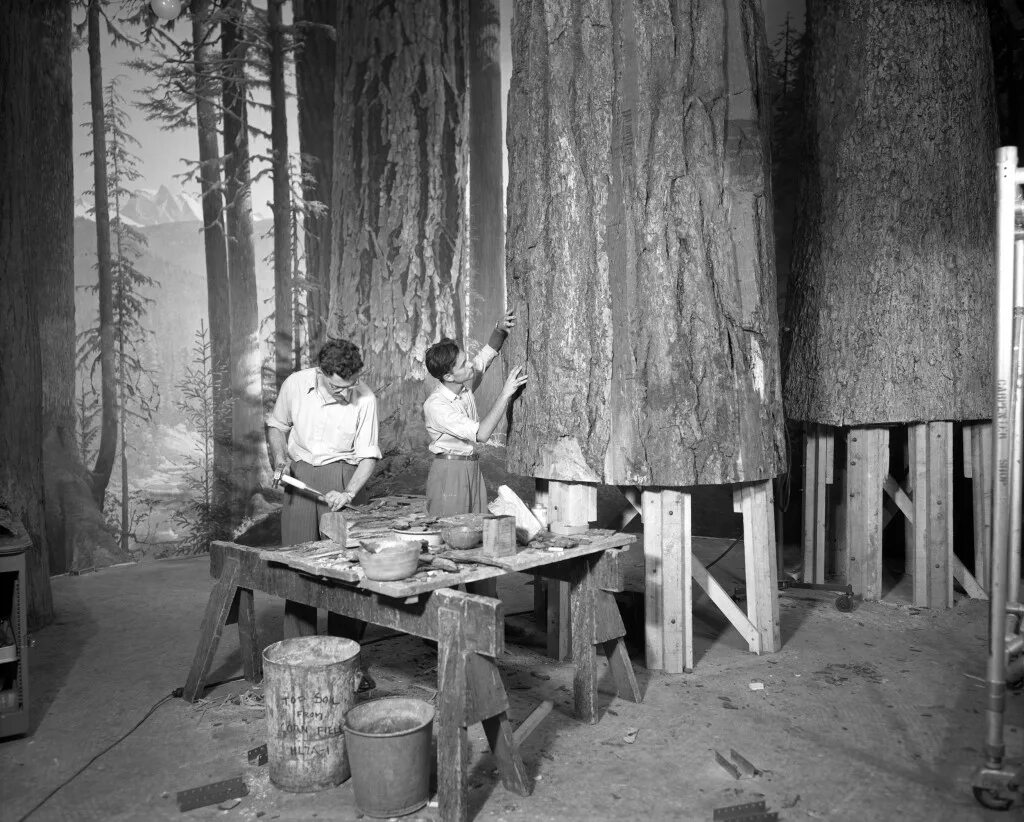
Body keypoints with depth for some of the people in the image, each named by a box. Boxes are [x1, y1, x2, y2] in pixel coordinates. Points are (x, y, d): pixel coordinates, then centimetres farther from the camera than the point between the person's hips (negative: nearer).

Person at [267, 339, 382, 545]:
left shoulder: (365, 399, -15)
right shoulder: (295, 383, -9)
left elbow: (368, 457, -7)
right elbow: (276, 426, 10)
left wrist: (348, 494, -20)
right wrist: (279, 460, -6)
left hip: (341, 474, -2)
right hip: (298, 473, 2)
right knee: (296, 548, -2)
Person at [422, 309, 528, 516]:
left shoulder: (465, 383, 1)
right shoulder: (435, 406, -21)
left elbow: (488, 353, 18)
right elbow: (482, 434, -28)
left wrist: (500, 329, -3)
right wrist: (506, 394, -26)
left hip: (473, 468, 7)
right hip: (449, 472, -7)